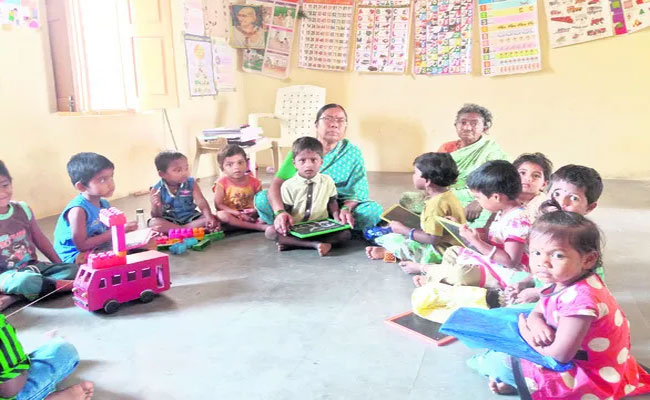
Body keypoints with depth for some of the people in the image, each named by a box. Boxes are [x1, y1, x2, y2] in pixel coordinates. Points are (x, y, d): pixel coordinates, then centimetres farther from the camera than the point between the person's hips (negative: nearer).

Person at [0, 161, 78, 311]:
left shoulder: (22, 209, 1)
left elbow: (41, 240, 11)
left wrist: (61, 265, 10)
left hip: (33, 266, 6)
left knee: (75, 269, -15)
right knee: (25, 281, -39)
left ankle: (13, 297, -23)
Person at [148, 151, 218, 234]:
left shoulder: (191, 183, -4)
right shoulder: (156, 190, -9)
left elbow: (201, 202, -16)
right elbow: (157, 217, -7)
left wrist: (209, 216, -36)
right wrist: (156, 206, -31)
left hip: (190, 217, 2)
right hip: (170, 220, -1)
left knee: (213, 219, -22)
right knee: (153, 223, -31)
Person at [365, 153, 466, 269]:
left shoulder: (436, 203, -26)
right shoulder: (447, 195, 4)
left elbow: (433, 239, -26)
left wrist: (403, 230, -17)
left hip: (440, 253, -10)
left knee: (392, 240, -9)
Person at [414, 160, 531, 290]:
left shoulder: (518, 220, -25)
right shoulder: (502, 212, 7)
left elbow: (511, 261, -28)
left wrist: (477, 242, -29)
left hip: (505, 273, -11)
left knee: (460, 272, -28)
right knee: (452, 251, 19)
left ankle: (431, 271, 0)